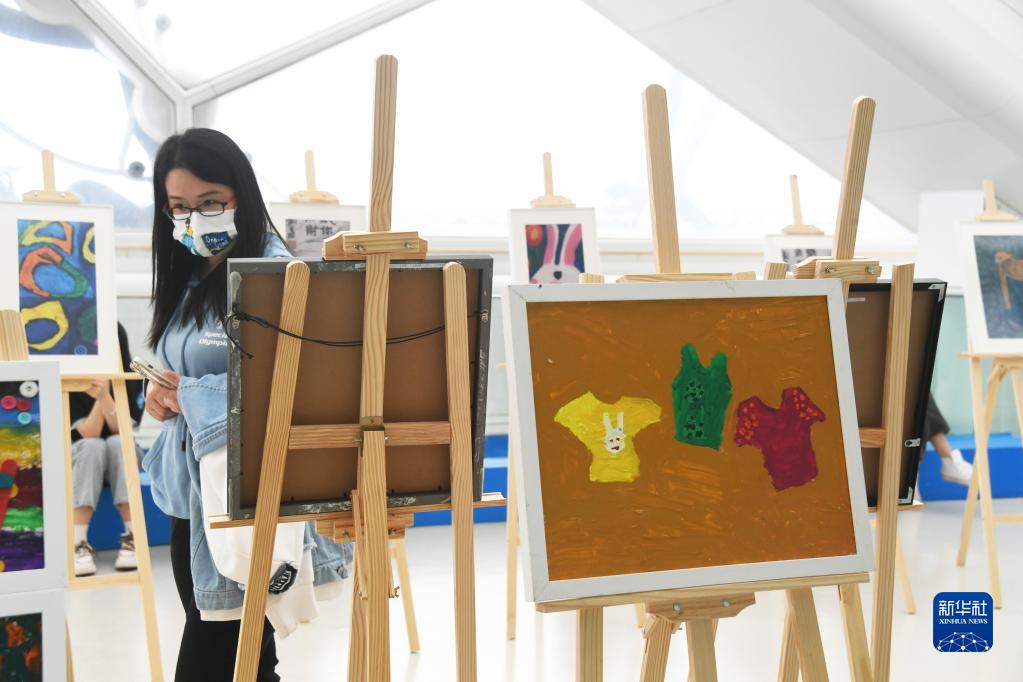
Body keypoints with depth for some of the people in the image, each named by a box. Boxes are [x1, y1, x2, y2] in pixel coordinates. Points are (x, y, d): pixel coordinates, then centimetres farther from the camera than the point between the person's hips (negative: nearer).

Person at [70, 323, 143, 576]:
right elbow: (89, 434, -21)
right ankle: (79, 544, -42)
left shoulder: (134, 379, -12)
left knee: (117, 442, -33)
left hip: (122, 457, 1)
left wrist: (104, 396, -35)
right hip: (82, 456, -1)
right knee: (93, 446, -35)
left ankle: (132, 538, -36)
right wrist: (99, 399, -33)